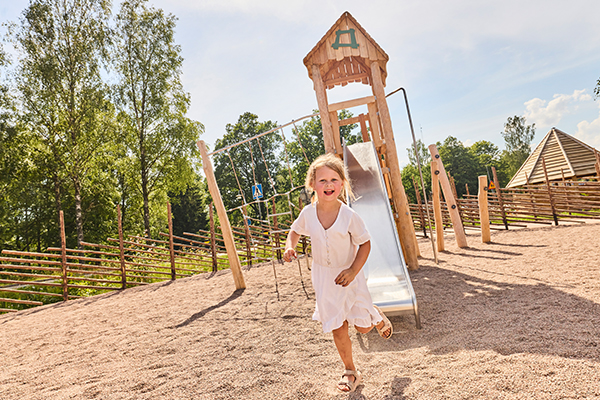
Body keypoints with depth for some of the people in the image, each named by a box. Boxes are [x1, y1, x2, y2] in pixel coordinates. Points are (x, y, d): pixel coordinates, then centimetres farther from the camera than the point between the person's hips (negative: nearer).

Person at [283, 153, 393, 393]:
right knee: (337, 328, 10)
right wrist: (290, 246, -12)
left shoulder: (349, 216, -20)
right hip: (323, 278, 2)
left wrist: (353, 270, -19)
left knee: (363, 327, 6)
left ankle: (378, 317, 43)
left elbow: (365, 243, -10)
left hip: (348, 276, -2)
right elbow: (296, 231, 8)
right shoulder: (308, 213, -12)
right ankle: (350, 372, 30)